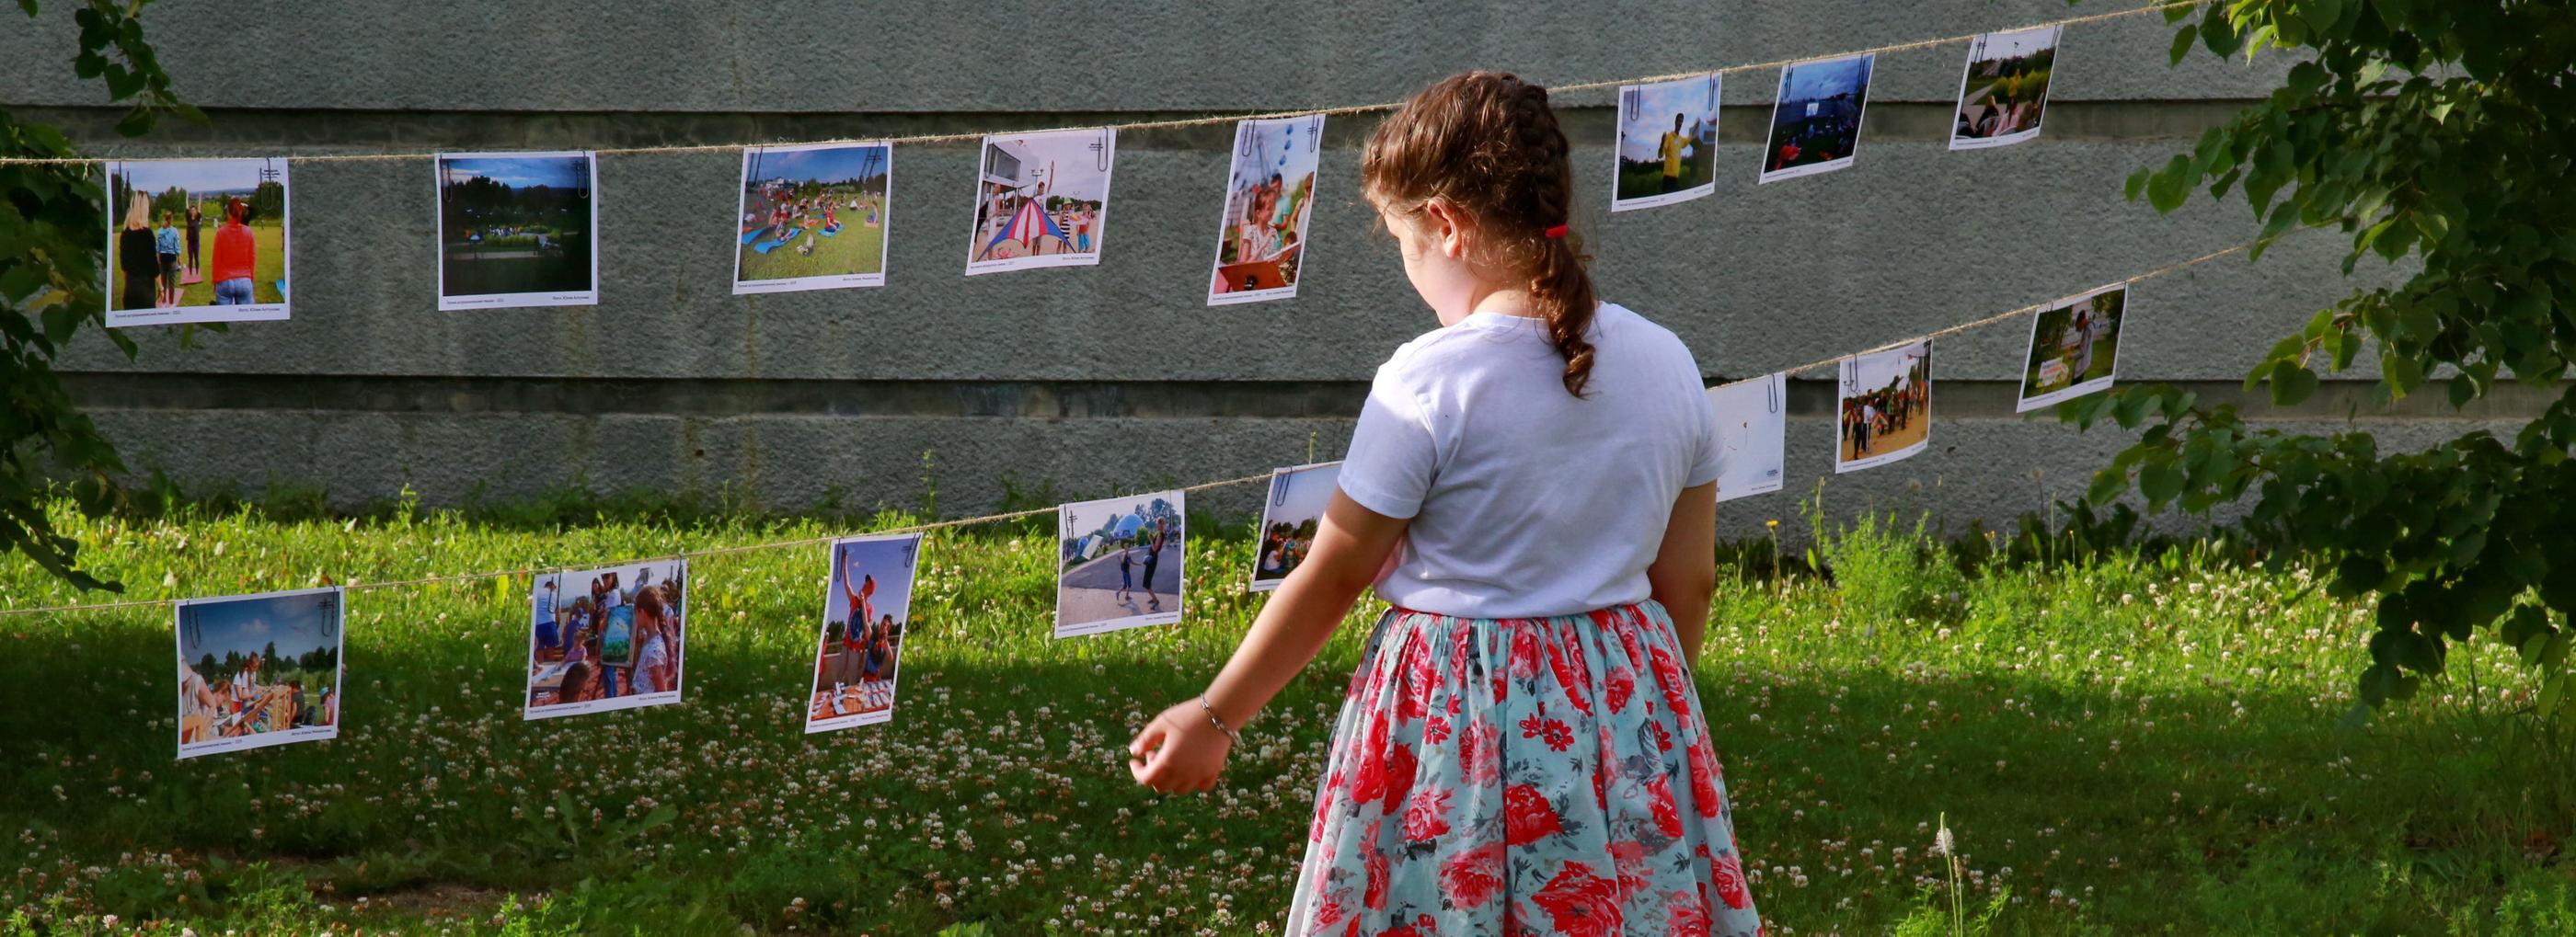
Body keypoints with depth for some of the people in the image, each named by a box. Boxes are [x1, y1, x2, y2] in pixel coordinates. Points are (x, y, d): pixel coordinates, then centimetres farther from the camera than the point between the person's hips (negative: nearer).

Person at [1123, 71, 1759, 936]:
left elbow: (1330, 581, -8)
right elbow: (1688, 581, 7)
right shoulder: (1666, 363, 0)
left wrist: (1214, 719, 3)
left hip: (1456, 713, -5)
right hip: (1629, 708, 5)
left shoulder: (1428, 383, -16)